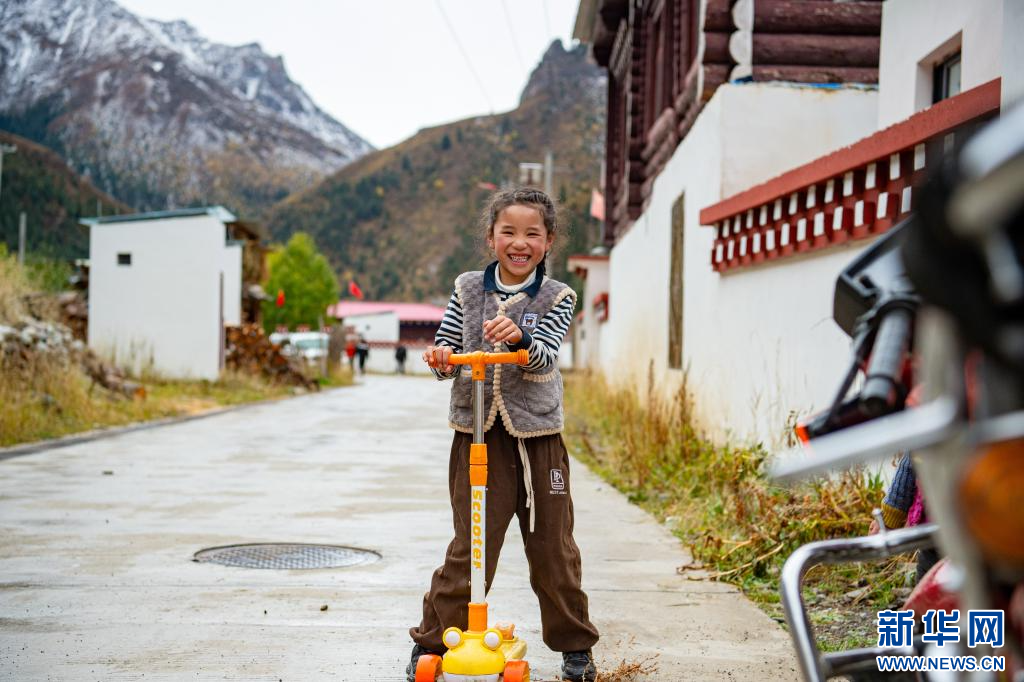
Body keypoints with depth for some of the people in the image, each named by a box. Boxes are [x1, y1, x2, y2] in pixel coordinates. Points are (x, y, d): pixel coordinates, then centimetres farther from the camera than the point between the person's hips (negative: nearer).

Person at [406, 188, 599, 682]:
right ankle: (432, 641, 15)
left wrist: (520, 337, -36)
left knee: (554, 548, 8)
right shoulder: (467, 291, 5)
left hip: (537, 437, 0)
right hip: (477, 436, 0)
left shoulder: (556, 298, 0)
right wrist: (440, 359, -17)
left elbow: (544, 359, -15)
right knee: (469, 548, 1)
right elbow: (445, 353, 7)